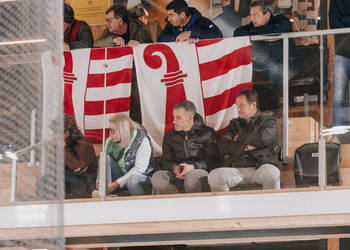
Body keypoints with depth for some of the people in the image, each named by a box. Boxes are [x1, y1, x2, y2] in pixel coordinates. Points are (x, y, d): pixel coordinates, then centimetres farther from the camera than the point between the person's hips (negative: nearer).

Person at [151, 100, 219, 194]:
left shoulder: (207, 133, 9)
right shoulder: (170, 136, 22)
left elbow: (212, 160, 0)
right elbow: (166, 161, 16)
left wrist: (193, 166, -18)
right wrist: (174, 168, -9)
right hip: (177, 175, 3)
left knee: (192, 175, -40)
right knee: (157, 177, -29)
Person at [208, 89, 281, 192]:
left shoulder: (267, 120, 13)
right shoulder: (235, 123, 25)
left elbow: (263, 139, -8)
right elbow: (223, 146, 10)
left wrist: (239, 139, 8)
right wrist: (244, 147, -5)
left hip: (261, 166, -3)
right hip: (237, 169, 3)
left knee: (271, 174, -39)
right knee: (213, 176, -26)